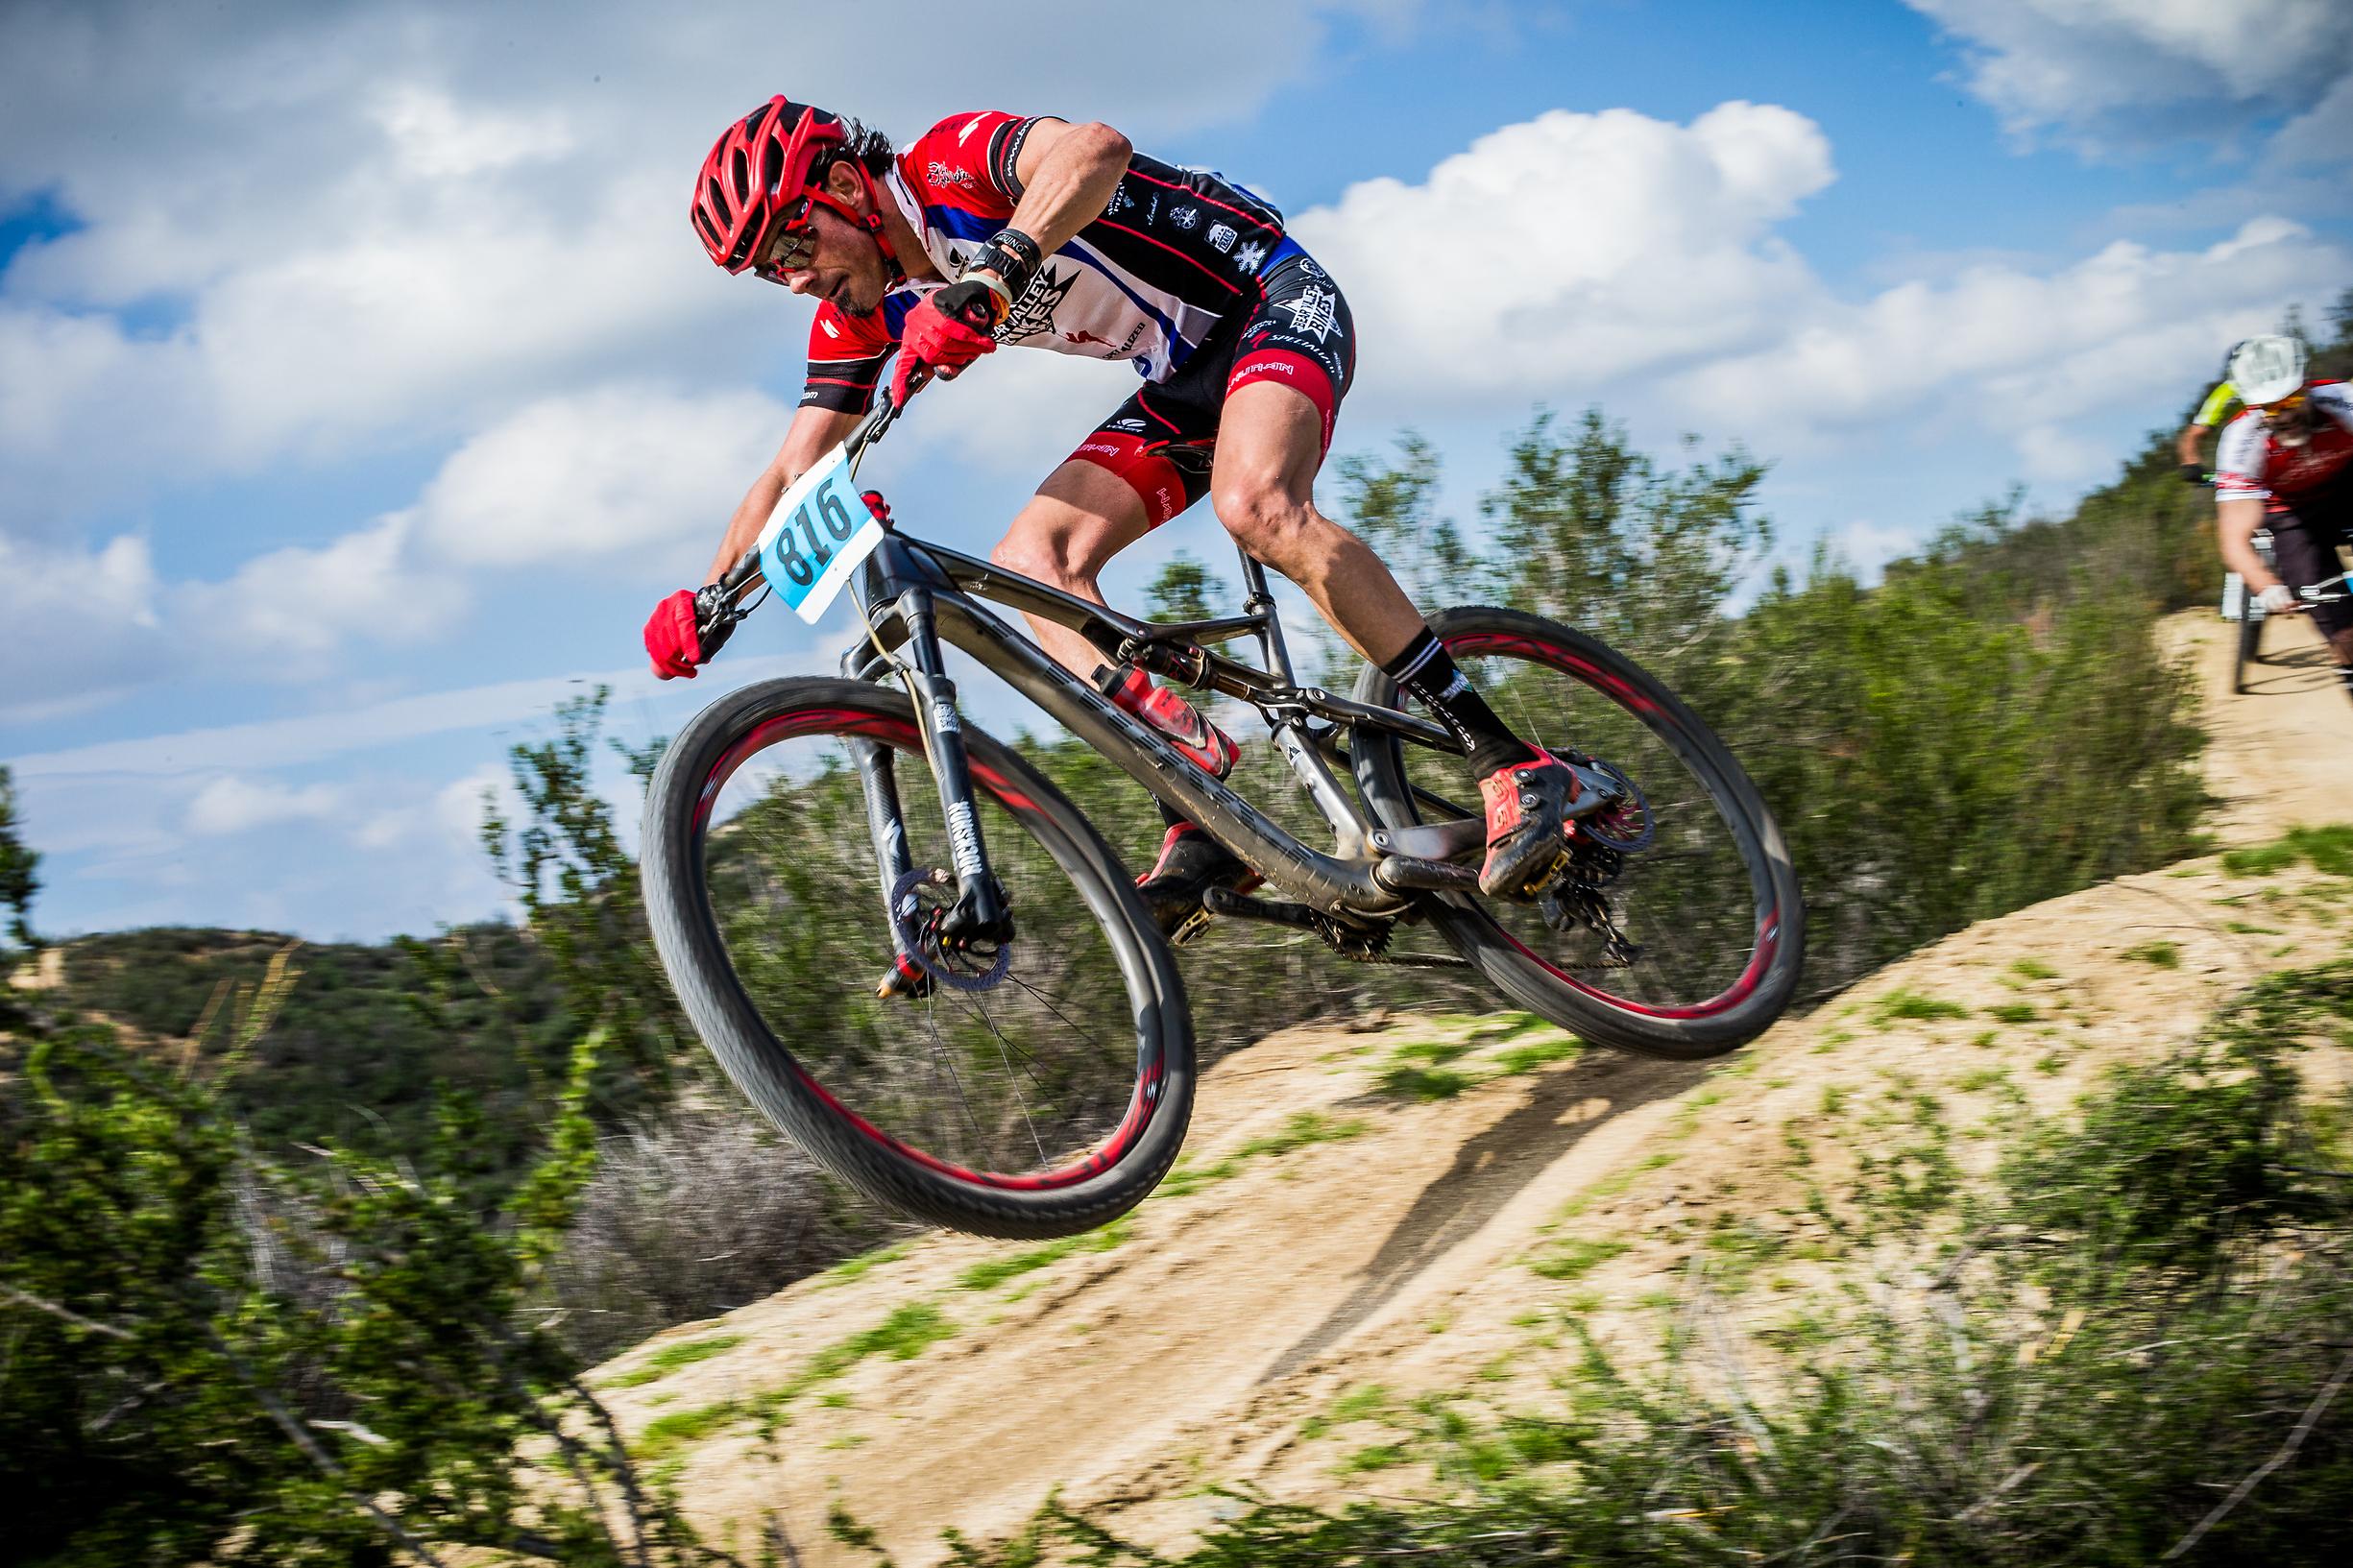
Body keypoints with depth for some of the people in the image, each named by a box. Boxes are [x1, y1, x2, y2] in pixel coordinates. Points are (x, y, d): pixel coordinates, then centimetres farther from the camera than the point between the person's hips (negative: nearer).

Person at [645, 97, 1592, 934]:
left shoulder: (953, 164, -20)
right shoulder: (863, 314, 4)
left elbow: (1096, 148, -41)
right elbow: (791, 477, 5)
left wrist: (985, 281, -54)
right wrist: (707, 602, -8)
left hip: (1277, 300, -8)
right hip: (1188, 379, 8)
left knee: (1255, 505, -35)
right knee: (1031, 560, -11)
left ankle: (1513, 768, -32)